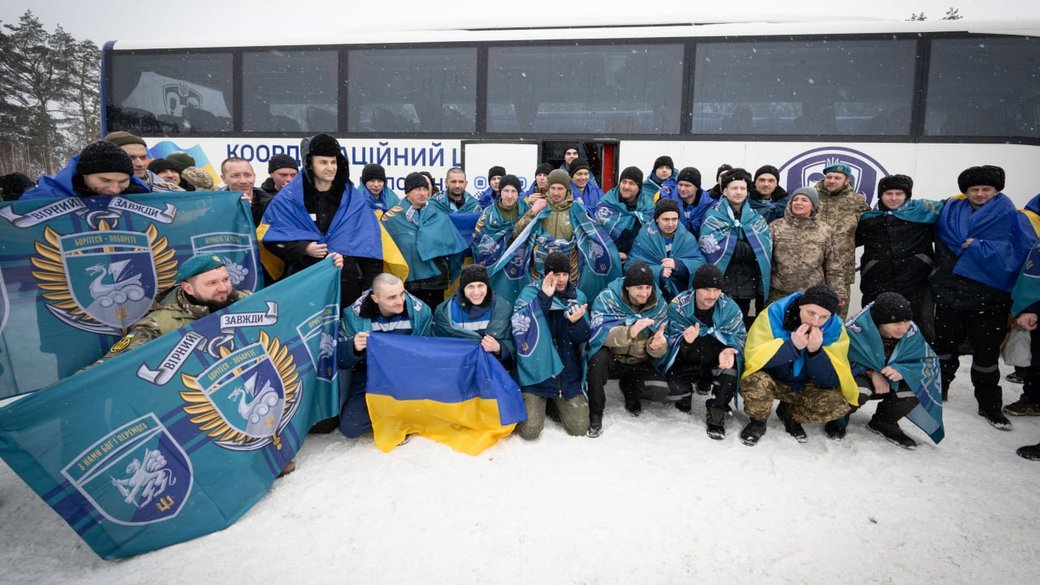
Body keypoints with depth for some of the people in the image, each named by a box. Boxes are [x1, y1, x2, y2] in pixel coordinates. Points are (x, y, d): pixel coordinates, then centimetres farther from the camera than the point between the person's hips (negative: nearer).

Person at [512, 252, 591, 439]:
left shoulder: (578, 297, 5)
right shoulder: (530, 293, -4)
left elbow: (584, 340, 3)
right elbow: (519, 328, -20)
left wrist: (577, 323, -19)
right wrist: (543, 297, -25)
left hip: (568, 376, 3)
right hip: (536, 374, -3)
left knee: (579, 428, -4)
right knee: (530, 430, -13)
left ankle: (557, 403, 26)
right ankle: (534, 404, 21)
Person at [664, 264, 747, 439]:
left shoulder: (729, 307, -10)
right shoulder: (678, 306, -14)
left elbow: (739, 337, -10)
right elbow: (673, 341, -14)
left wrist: (729, 351, -35)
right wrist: (686, 341, -39)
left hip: (716, 364, 1)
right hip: (687, 364, 0)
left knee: (730, 365, -33)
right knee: (673, 385, -29)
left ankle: (716, 414, -11)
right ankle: (685, 398, 14)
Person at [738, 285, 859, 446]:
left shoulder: (834, 328, -14)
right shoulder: (774, 313, -22)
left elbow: (831, 382, -15)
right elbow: (753, 356, -27)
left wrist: (815, 351, -32)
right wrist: (792, 345, -36)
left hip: (805, 387, 3)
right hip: (772, 380, -3)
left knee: (840, 404, -22)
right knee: (756, 382, -36)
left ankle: (789, 414, 8)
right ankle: (757, 421, -2)